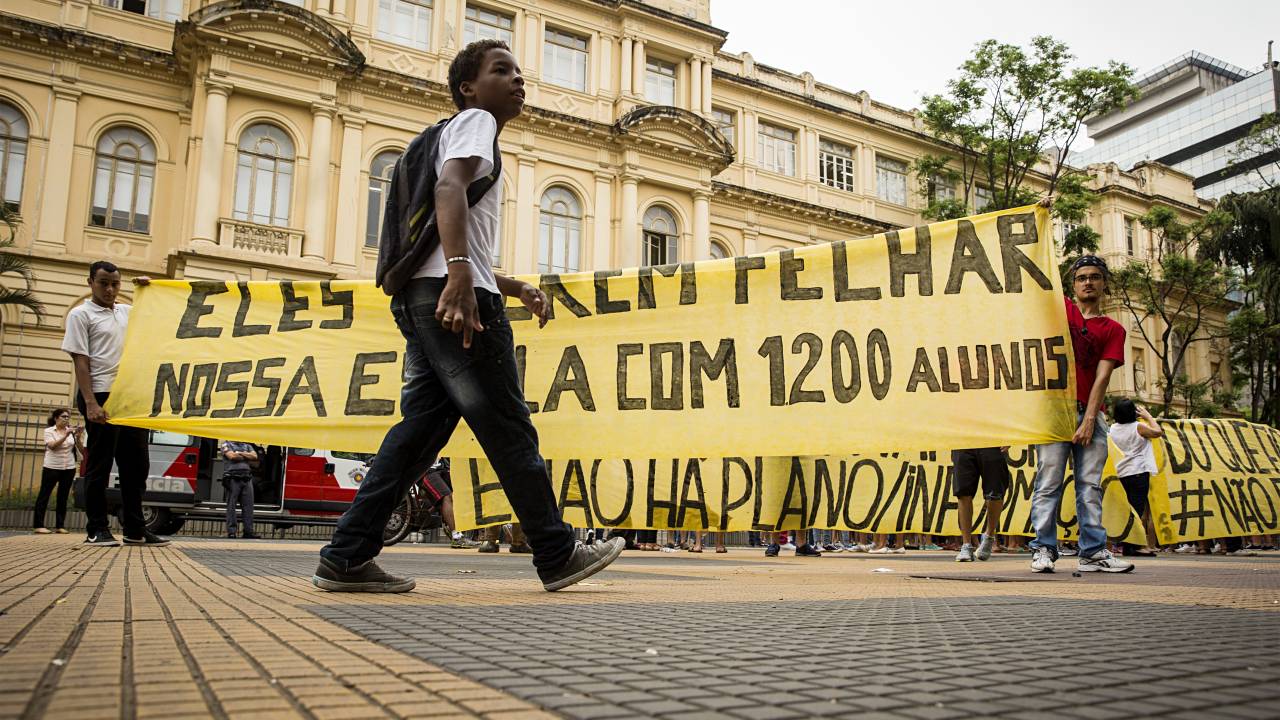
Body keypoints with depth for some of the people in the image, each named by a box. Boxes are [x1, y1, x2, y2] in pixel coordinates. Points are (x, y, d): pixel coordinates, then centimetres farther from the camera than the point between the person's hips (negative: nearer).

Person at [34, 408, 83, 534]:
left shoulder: (72, 431, 8)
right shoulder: (49, 431, 1)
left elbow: (81, 449, 1)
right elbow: (53, 446, -16)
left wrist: (78, 437, -14)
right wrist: (66, 435, -25)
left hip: (69, 468, 3)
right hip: (52, 467, -3)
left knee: (63, 497, 5)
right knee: (44, 495, -2)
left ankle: (60, 526, 8)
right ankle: (38, 525, -1)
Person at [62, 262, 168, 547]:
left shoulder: (127, 312, 16)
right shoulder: (81, 314, 0)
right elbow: (80, 362, -8)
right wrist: (90, 403, -18)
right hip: (102, 396, -6)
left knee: (137, 464, 7)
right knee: (100, 464, -1)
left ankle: (135, 530, 13)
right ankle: (97, 530, 7)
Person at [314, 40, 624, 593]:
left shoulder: (463, 132, 35)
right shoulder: (475, 120, 5)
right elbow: (449, 187, -17)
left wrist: (515, 288, 27)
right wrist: (459, 274, -31)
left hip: (424, 300, 10)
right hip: (454, 295, -10)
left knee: (422, 427, 5)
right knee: (508, 429, -5)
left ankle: (345, 558, 3)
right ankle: (558, 556, 3)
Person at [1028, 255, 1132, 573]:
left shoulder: (1113, 330, 11)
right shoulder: (1059, 306, 12)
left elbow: (1102, 377, 0)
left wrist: (1089, 419, -9)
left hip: (1089, 413, 2)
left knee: (1091, 485, 1)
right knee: (1049, 482, -6)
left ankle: (1093, 552, 3)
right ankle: (1044, 549, -5)